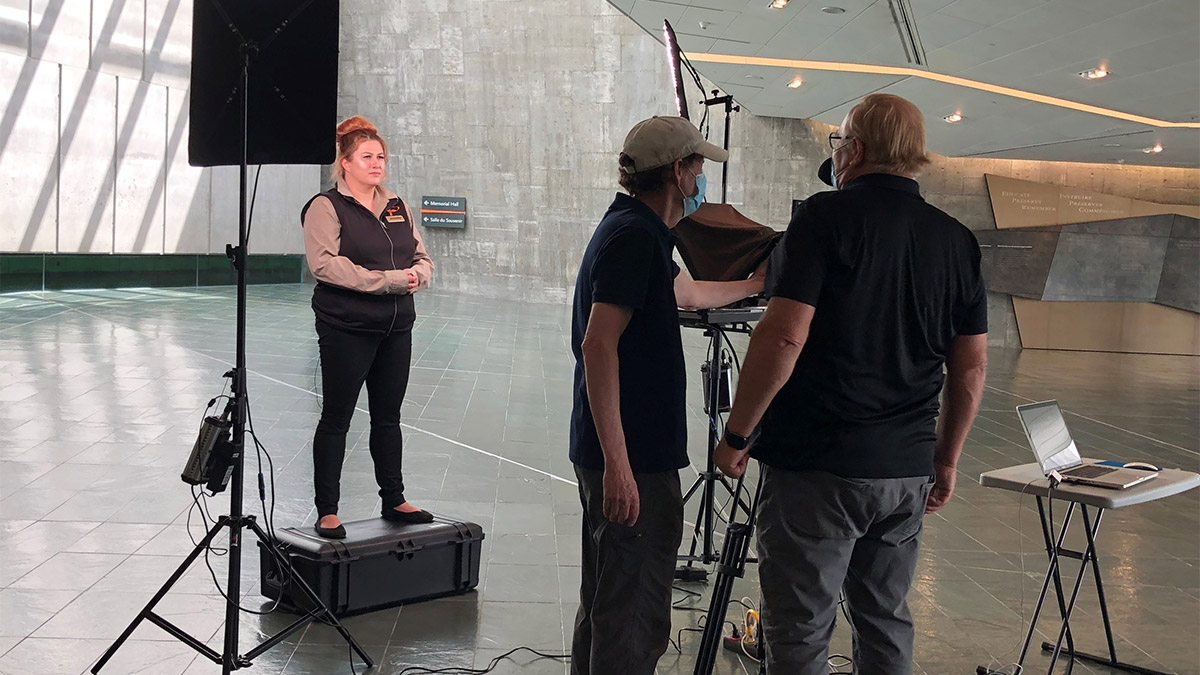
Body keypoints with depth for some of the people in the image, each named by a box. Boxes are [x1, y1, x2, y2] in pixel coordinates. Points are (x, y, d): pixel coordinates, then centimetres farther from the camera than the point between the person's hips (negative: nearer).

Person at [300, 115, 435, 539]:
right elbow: (325, 263, -19)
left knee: (388, 417, 15)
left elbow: (423, 259, 16)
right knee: (336, 419, 2)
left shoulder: (397, 207, 14)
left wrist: (415, 276, -9)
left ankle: (393, 500, 26)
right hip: (346, 329, -6)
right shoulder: (326, 207, -6)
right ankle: (327, 511, 11)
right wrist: (388, 279, -21)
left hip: (396, 328, 6)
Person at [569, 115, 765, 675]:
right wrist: (617, 464, -26)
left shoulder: (630, 229, 16)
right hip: (633, 461, -11)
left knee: (604, 604, 19)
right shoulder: (636, 235, -16)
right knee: (634, 618, -4)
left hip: (616, 456, 11)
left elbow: (690, 293, 33)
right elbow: (598, 345, -24)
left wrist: (762, 282, 45)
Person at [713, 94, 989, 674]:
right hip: (906, 469, 6)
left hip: (816, 467, -6)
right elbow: (971, 367, 12)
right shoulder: (957, 240, 9)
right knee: (886, 624, 18)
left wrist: (735, 436, -8)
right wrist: (946, 460, 21)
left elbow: (783, 338, -17)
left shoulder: (826, 217, -9)